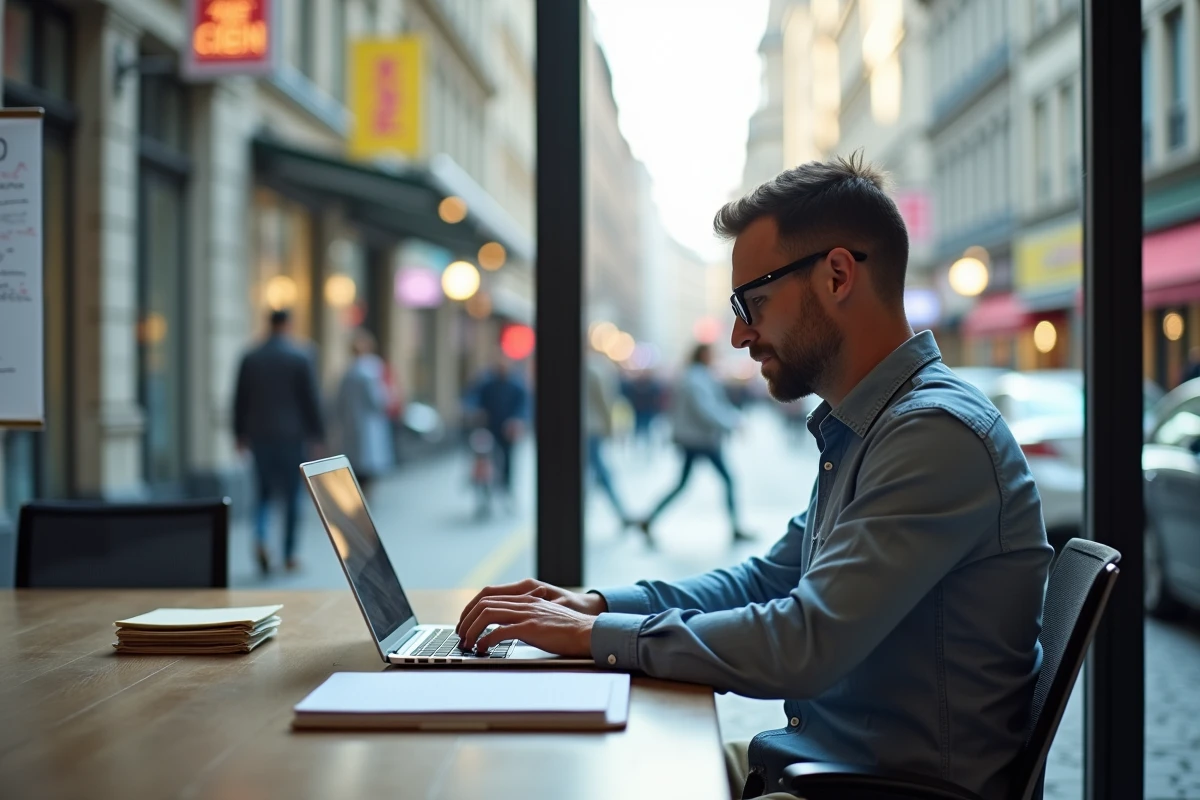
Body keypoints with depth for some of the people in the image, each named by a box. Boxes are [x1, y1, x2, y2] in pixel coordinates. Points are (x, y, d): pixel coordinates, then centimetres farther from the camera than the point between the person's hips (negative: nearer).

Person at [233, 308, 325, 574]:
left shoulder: (250, 358, 3)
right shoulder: (300, 357, -6)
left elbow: (240, 400, 6)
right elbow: (311, 399, -5)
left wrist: (241, 434, 13)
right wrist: (316, 434, 2)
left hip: (259, 435, 3)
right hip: (291, 435, -3)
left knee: (265, 491, 14)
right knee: (291, 495, 6)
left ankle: (260, 538, -11)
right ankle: (289, 555, 8)